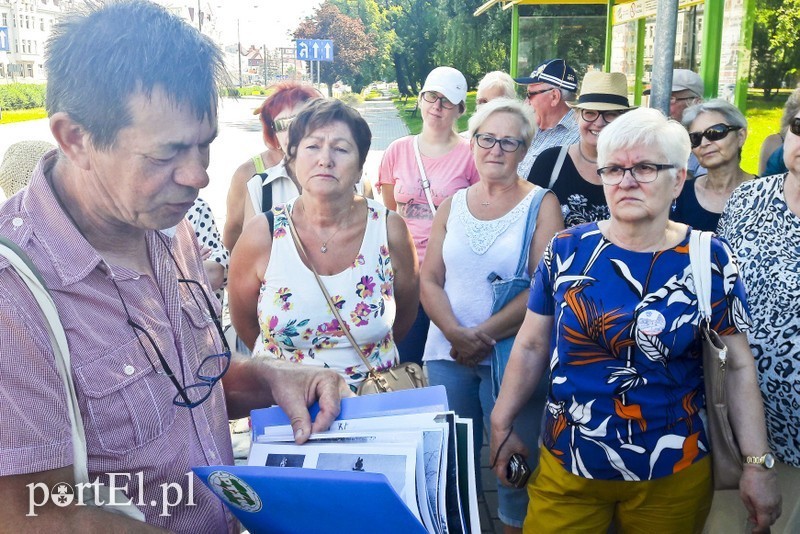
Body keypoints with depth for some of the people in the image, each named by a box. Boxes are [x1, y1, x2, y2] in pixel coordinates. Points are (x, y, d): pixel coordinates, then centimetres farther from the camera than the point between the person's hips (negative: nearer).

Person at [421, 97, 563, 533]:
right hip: (447, 352, 4)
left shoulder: (541, 204, -2)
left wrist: (484, 334, -17)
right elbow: (429, 278, 4)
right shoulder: (453, 204, 9)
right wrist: (456, 333, -13)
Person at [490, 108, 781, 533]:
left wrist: (757, 464, -7)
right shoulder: (566, 250, -5)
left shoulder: (709, 260, -7)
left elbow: (738, 366, -3)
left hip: (672, 477, 0)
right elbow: (531, 346, 3)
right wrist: (502, 425, 4)